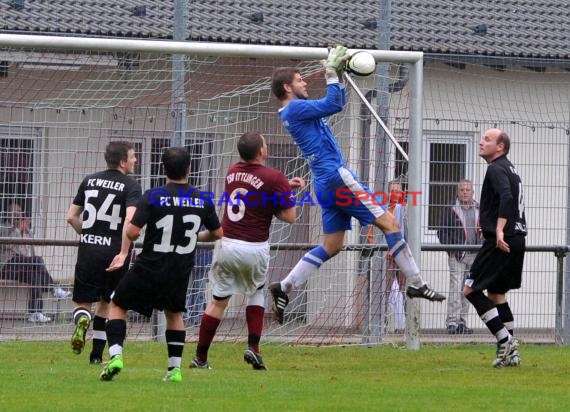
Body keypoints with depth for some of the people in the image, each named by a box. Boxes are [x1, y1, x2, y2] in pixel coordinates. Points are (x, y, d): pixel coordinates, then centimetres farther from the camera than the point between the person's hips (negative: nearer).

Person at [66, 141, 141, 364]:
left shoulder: (89, 181, 9)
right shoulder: (131, 186, -5)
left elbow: (71, 217, 12)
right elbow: (130, 220, -21)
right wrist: (124, 252, -19)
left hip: (88, 248, 2)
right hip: (113, 252, -2)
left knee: (82, 302, 7)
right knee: (105, 304, 16)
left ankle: (82, 320, -28)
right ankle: (97, 354, 16)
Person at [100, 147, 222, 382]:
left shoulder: (153, 197, -14)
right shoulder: (202, 201, -2)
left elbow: (132, 232, -18)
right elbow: (217, 233, 10)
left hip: (149, 269, -3)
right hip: (180, 273, 3)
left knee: (117, 306, 14)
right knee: (174, 314, 27)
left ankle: (115, 355, -6)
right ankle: (175, 369, 19)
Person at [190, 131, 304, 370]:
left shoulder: (233, 171, 6)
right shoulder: (274, 178, -11)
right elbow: (290, 216, -8)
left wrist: (286, 185, 24)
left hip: (226, 244, 3)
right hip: (254, 249, -3)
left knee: (218, 301, 10)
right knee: (257, 292, 23)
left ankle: (200, 358, 10)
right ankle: (253, 348, 9)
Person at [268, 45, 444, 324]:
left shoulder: (296, 111, 20)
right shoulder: (295, 109, -10)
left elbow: (335, 103, 28)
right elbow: (335, 104, -16)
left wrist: (339, 75, 17)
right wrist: (331, 73, -8)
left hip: (326, 184, 10)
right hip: (337, 176, -10)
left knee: (331, 246, 12)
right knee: (389, 223, -7)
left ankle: (284, 288, 7)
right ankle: (415, 283, -8)